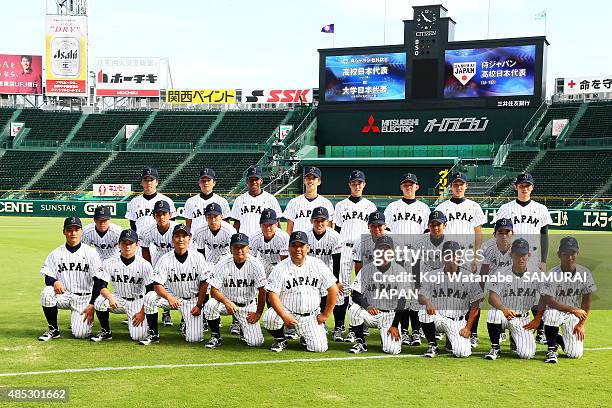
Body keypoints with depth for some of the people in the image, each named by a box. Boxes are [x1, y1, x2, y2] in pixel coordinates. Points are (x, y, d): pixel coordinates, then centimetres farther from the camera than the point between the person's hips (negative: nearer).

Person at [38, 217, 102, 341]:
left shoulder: (91, 253, -2)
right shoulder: (56, 254, 5)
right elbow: (47, 276, 0)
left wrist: (92, 304, -13)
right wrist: (55, 282, -25)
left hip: (85, 298, -2)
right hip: (64, 295, 2)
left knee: (80, 334, -19)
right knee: (47, 292, -31)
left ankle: (80, 320, 19)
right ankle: (53, 329, -11)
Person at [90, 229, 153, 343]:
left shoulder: (145, 265, -10)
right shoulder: (109, 263, -6)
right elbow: (99, 285, -13)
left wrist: (142, 312, -16)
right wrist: (110, 297, -33)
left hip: (137, 302, -2)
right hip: (118, 300, 2)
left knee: (138, 336, -18)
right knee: (100, 301, -30)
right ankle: (105, 332, -7)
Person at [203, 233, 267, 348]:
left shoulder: (256, 265, -13)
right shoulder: (222, 265, -12)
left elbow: (262, 291, -7)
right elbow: (214, 290, -15)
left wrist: (258, 313, -10)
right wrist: (226, 302, -34)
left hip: (248, 305, 0)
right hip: (226, 301, 0)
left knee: (256, 342, -13)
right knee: (210, 305, -33)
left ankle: (243, 328, 23)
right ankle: (215, 337, -9)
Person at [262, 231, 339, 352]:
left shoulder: (318, 265, -2)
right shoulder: (280, 268, -8)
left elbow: (333, 289, 1)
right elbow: (272, 295, -14)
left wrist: (325, 315, -1)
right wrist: (284, 316, -27)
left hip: (311, 316, 1)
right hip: (286, 311, -1)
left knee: (319, 348, -13)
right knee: (270, 317, -32)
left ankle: (305, 336, 23)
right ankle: (280, 340, 1)